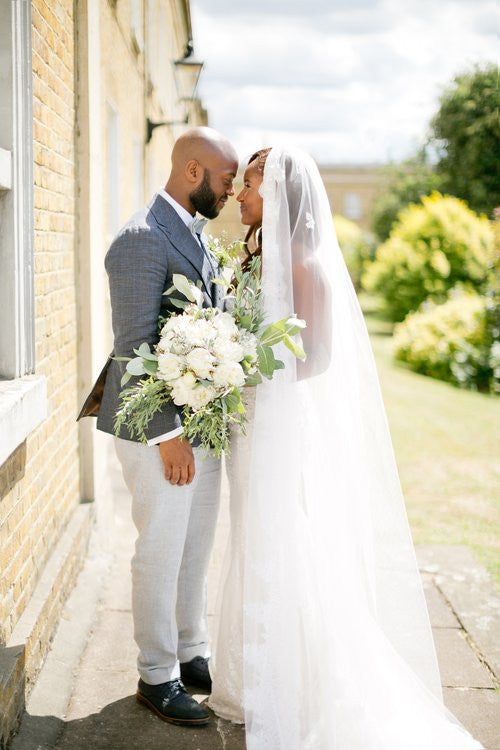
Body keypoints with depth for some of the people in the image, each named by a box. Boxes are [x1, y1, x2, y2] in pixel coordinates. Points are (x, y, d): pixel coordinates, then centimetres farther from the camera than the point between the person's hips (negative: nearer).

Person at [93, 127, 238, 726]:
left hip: (202, 423, 9)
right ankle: (157, 676, 20)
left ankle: (191, 654, 34)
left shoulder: (194, 234, 12)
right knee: (160, 555, 5)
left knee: (195, 548, 18)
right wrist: (169, 435, -20)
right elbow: (137, 347, -21)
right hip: (160, 430, -9)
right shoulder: (141, 239, -18)